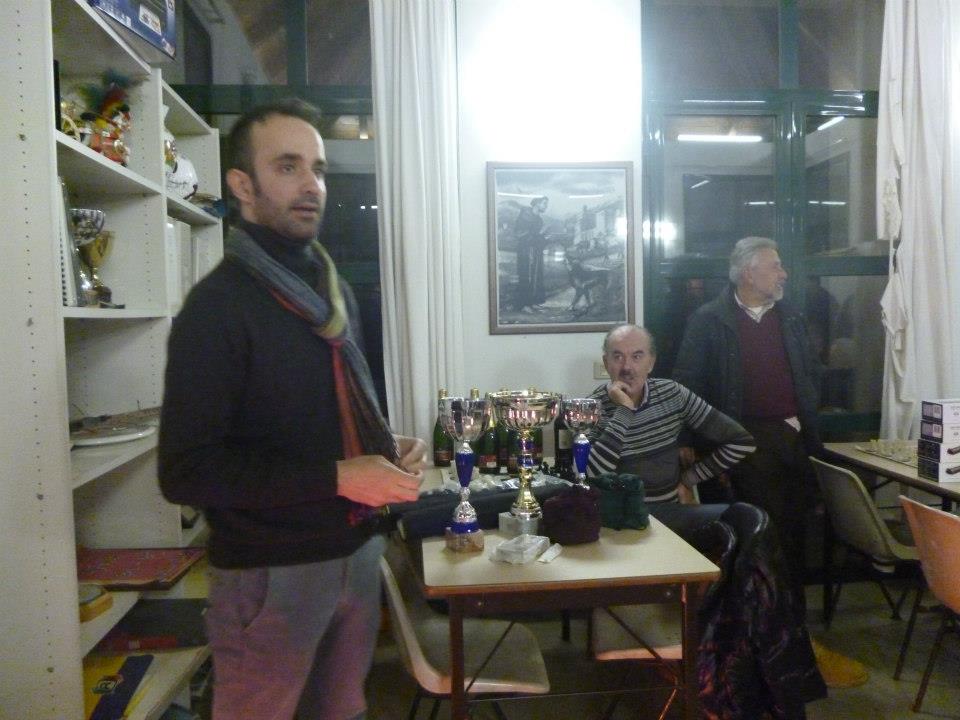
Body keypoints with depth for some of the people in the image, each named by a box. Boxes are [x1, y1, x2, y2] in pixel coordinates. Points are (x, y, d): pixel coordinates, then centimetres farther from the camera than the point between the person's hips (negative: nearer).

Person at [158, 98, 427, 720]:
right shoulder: (218, 306, -15)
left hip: (358, 548, 7)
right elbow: (186, 472, -21)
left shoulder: (336, 292, 10)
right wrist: (336, 477, -24)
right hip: (272, 570, -7)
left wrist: (389, 447, -1)